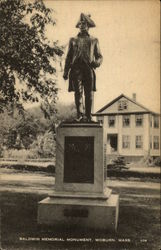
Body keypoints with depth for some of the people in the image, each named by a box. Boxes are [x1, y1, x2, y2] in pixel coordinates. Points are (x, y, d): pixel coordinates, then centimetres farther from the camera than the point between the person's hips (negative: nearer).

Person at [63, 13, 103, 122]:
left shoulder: (94, 40, 22)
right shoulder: (73, 40, 22)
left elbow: (99, 56, 19)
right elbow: (68, 57, 18)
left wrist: (97, 62, -6)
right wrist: (66, 71, 8)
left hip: (89, 69, 0)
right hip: (76, 68, 0)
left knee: (89, 93, -5)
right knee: (78, 92, -9)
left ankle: (88, 115, 1)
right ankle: (80, 115, -9)